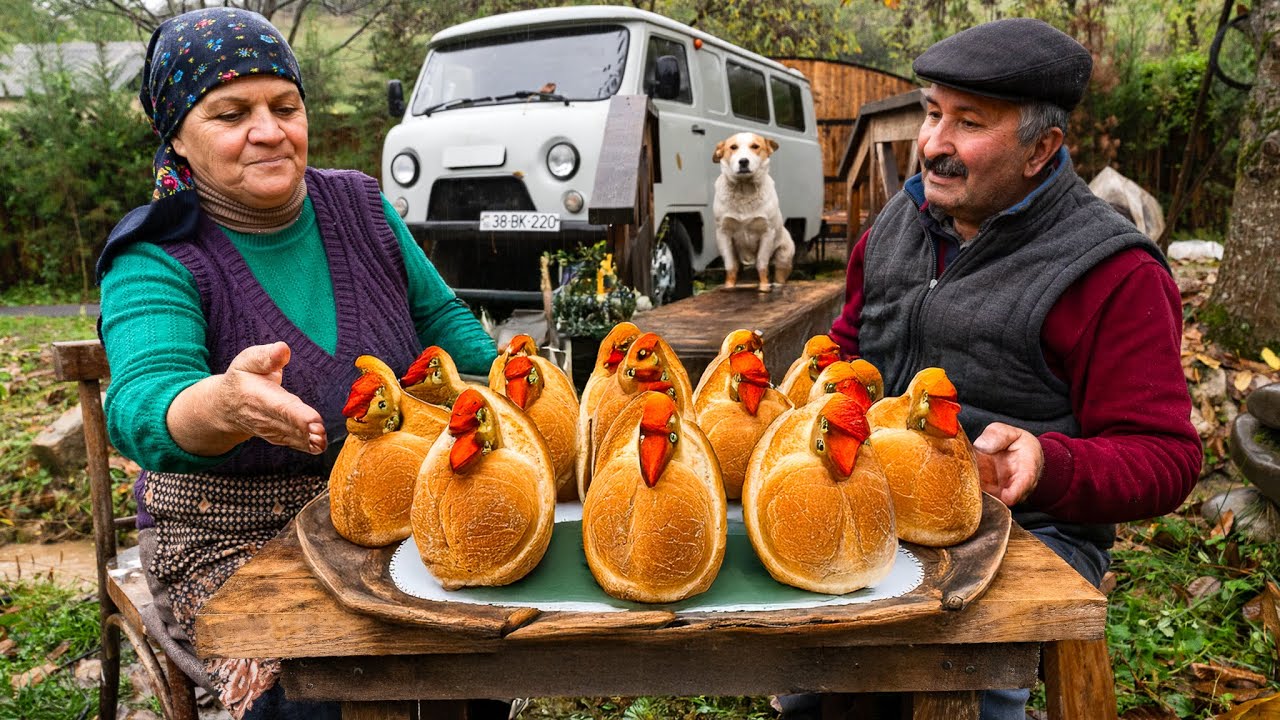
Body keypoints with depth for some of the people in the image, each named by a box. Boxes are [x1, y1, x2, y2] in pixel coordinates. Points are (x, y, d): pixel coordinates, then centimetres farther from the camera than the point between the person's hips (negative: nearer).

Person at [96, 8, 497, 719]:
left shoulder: (359, 205, 2)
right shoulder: (153, 260, -11)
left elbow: (442, 318, 14)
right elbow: (140, 408, -29)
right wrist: (224, 405, -52)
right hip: (233, 544, -3)